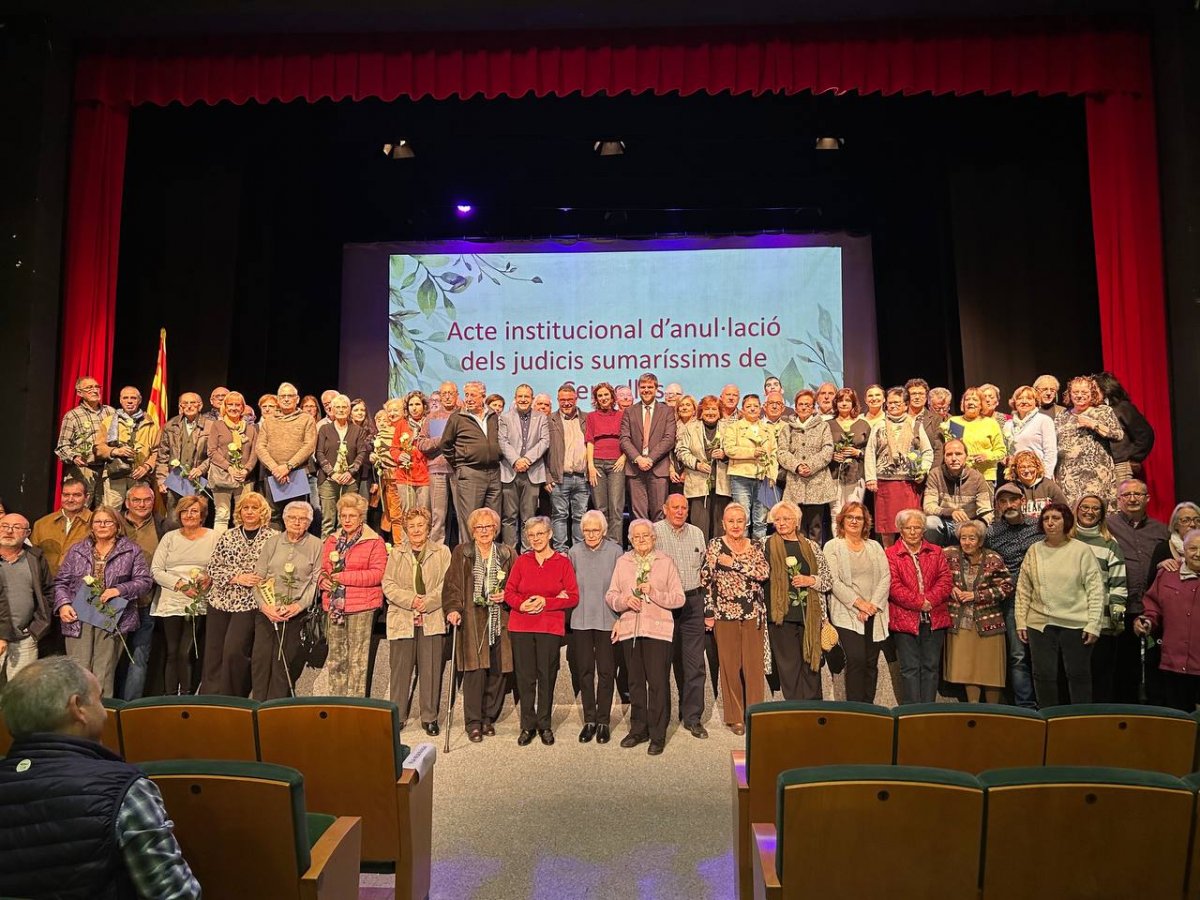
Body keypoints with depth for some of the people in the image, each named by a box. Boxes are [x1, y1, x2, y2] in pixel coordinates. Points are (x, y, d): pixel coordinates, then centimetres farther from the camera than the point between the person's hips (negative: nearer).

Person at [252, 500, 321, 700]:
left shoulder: (316, 545, 3)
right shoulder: (272, 542, 9)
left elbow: (316, 581, -1)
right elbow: (258, 576, 6)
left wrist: (299, 605, -12)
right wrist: (264, 605, -7)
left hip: (297, 614, -2)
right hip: (267, 612, 2)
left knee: (284, 661, -1)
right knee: (260, 657, -2)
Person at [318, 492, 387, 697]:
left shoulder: (374, 542, -2)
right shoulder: (332, 541, 16)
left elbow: (378, 574, -10)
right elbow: (323, 569, 19)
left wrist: (346, 577, -16)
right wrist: (323, 579, -5)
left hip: (361, 606, -5)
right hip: (334, 606, 5)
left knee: (357, 659, -3)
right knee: (335, 658, 11)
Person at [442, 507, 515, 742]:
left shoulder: (507, 554, 13)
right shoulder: (461, 553, 9)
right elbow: (452, 585, 1)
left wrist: (506, 595, -5)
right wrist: (453, 608, -13)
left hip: (499, 621, 2)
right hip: (472, 620, -2)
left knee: (497, 670, 1)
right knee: (475, 670, -8)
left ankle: (489, 718, 16)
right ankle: (473, 722, 1)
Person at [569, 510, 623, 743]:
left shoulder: (615, 551, -3)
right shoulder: (575, 552, 3)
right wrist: (568, 604, 2)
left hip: (607, 619, -2)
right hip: (581, 620, 2)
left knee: (606, 671, 4)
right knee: (584, 671, 7)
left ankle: (603, 721, 17)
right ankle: (589, 720, 20)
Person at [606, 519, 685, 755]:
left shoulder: (665, 562, 3)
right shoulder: (622, 562, 11)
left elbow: (678, 598, -2)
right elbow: (610, 596, 8)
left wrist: (653, 592, -14)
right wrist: (624, 600, -12)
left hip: (658, 629, -3)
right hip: (629, 629, 3)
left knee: (658, 682, -4)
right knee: (635, 681, 11)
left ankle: (657, 735, 7)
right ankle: (638, 729, 24)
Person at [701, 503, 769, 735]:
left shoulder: (755, 546, 7)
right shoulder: (715, 545, 2)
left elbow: (764, 573, -10)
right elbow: (706, 579, 0)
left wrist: (734, 563, -14)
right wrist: (708, 612, -2)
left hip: (753, 614, 2)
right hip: (725, 614, -1)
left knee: (755, 665, 2)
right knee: (730, 666, 4)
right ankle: (734, 717, 16)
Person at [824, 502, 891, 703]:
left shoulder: (875, 546, 16)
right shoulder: (832, 547, 3)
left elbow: (886, 577, 6)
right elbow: (833, 581, -7)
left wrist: (873, 605, -8)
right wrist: (859, 603, -14)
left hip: (875, 615, 4)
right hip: (847, 614, -4)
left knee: (871, 663, 4)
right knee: (856, 660, -13)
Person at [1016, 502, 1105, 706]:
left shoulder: (1082, 550, -2)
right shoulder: (1034, 551, 6)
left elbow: (1095, 590, -4)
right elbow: (1023, 590, 9)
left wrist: (1093, 624, -9)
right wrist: (1021, 622, 5)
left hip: (1076, 624, -2)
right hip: (1040, 623, 3)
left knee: (1079, 675, 8)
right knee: (1043, 676, 8)